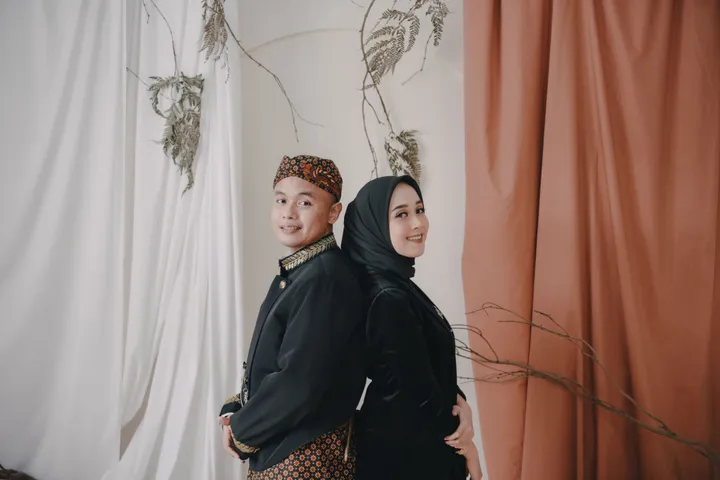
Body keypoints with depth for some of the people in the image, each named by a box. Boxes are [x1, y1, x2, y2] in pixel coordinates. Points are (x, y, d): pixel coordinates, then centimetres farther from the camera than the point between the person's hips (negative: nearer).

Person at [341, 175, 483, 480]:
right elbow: (418, 395, -23)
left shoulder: (397, 284, 3)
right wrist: (464, 445, -7)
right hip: (402, 453, -9)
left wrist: (458, 401, -9)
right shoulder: (388, 298, -25)